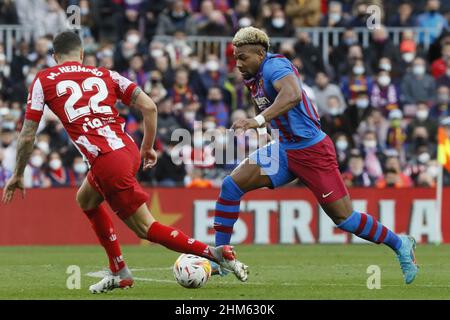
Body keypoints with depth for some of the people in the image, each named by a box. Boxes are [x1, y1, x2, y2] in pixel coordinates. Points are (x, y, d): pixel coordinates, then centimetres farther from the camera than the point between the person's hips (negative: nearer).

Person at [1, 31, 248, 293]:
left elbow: (27, 136, 8)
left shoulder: (43, 81, 9)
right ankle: (119, 273, 29)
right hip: (129, 150, 6)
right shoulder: (104, 75, 18)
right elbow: (149, 107, 8)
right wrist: (148, 148, 21)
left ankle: (213, 252, -12)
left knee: (146, 228, 2)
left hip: (107, 162, -6)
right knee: (86, 199, 31)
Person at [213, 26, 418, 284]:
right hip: (285, 149, 9)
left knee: (343, 218, -4)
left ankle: (400, 244, 16)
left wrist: (259, 120, -49)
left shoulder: (274, 65, -19)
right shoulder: (255, 78, 8)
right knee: (231, 186, -4)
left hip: (311, 151, -9)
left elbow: (292, 95, -40)